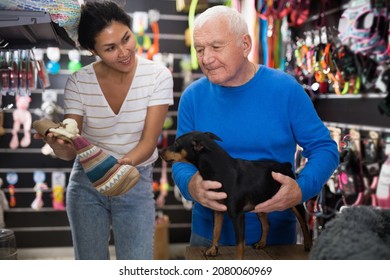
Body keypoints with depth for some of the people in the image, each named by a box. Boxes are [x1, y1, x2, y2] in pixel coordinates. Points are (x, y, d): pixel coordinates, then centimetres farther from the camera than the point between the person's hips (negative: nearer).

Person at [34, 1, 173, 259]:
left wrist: (125, 163, -37)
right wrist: (56, 143, -35)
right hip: (86, 183, 2)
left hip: (136, 183, -1)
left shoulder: (158, 76, -13)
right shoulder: (79, 82, -10)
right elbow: (70, 151, -10)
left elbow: (149, 140, -15)